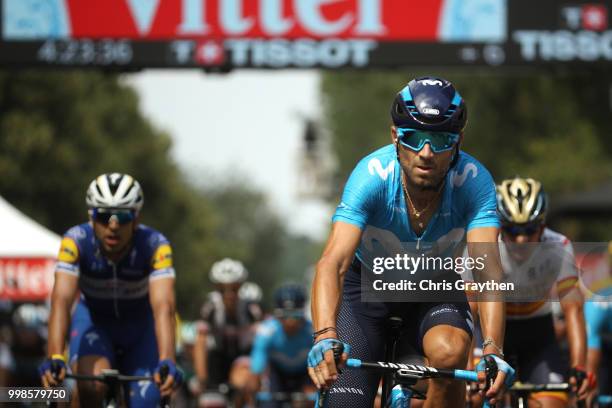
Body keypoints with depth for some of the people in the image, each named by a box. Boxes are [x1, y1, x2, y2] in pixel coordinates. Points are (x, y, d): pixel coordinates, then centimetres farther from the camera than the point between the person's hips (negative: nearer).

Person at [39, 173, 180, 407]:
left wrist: (167, 362, -57)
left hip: (140, 326, 1)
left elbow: (163, 307, -41)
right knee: (92, 389, -30)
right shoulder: (76, 241, -29)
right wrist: (55, 357, -55)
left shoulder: (154, 245, -30)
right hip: (93, 320, -1)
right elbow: (61, 301, -39)